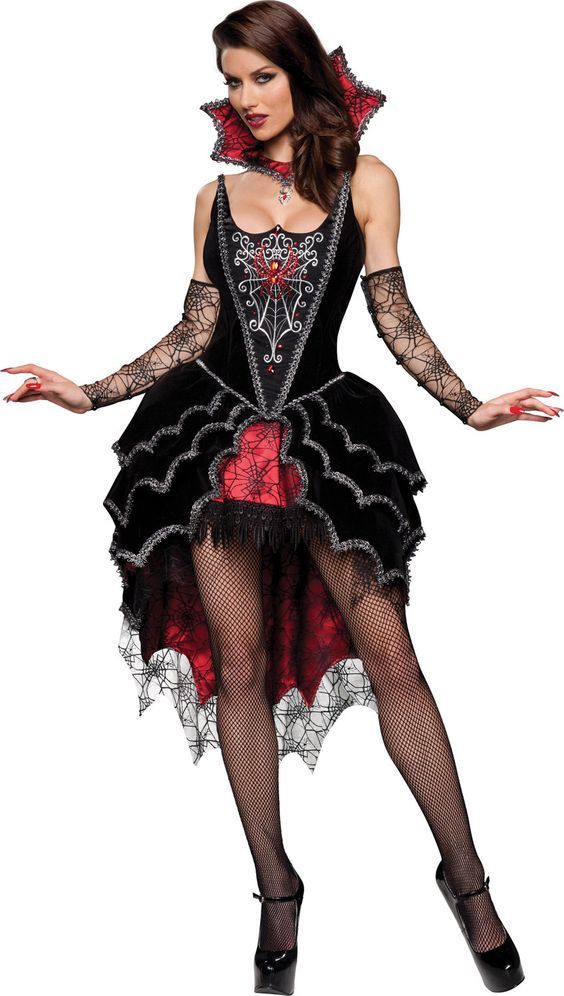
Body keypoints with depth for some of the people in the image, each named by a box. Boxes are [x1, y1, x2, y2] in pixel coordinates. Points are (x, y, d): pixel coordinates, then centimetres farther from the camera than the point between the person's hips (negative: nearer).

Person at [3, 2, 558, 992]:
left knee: (388, 653, -6)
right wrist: (90, 392, 5)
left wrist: (469, 405, -8)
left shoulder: (364, 180, 6)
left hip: (323, 429, -2)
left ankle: (466, 877, 8)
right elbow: (195, 332, 10)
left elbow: (395, 318, 3)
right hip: (218, 429, 3)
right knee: (239, 664, 2)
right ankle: (276, 893, 16)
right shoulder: (216, 195, 13)